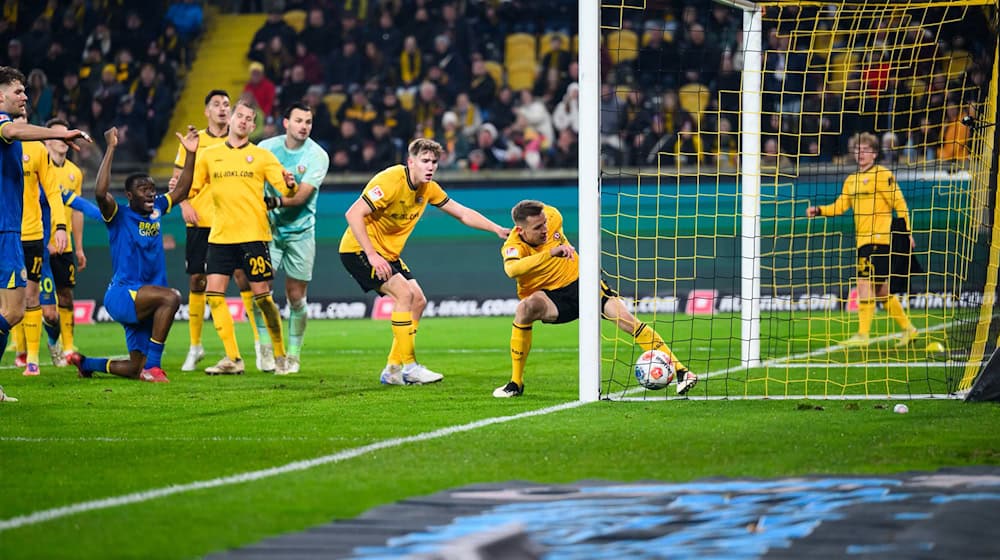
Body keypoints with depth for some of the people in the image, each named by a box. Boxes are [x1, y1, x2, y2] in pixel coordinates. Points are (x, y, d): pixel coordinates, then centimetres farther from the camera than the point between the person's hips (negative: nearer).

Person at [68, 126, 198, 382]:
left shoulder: (156, 210, 11)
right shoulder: (118, 215, -7)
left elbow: (181, 190, 21)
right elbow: (100, 192, -26)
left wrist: (190, 154, 11)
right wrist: (111, 149, -25)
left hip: (144, 304, 7)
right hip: (121, 295, -7)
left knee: (136, 369, 8)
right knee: (171, 297, -34)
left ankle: (85, 363, 36)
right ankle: (152, 366, -30)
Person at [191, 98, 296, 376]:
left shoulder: (262, 156, 5)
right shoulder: (209, 155, 11)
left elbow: (285, 190, -2)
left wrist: (289, 185, -25)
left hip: (253, 235, -3)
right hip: (220, 235, 3)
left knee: (261, 295, -4)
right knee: (213, 293, -6)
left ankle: (280, 356, 10)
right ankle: (232, 358, 0)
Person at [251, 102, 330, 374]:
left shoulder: (317, 155, -8)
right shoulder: (266, 148, -1)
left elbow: (301, 195, -16)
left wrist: (275, 201, -29)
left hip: (300, 231, -1)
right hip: (268, 228, 1)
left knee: (296, 296, 2)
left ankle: (293, 354, 15)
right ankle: (266, 348, -4)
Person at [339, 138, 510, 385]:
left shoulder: (428, 188, 1)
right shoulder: (391, 181, -24)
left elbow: (462, 213, 12)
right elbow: (353, 214, -28)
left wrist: (497, 229, 1)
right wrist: (372, 256, -31)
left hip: (388, 253, 9)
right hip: (358, 249, -9)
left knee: (418, 300, 3)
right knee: (404, 293, -22)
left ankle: (393, 370, 10)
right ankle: (408, 366, -17)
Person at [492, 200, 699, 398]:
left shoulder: (551, 216, -13)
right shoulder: (513, 247, -26)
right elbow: (511, 269, -50)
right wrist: (550, 253, -59)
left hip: (578, 279, 3)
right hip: (549, 296, -3)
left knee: (626, 319, -15)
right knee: (525, 309, -36)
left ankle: (679, 370, -9)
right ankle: (516, 384, -21)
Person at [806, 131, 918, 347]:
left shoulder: (883, 175, -4)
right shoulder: (851, 180, 18)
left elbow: (900, 204, -6)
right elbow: (839, 206, 16)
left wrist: (906, 232, -10)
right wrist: (818, 210, 0)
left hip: (879, 238, -8)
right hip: (863, 240, 8)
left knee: (865, 284, -13)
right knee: (881, 289, 10)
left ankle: (863, 335, -13)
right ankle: (907, 329, 20)